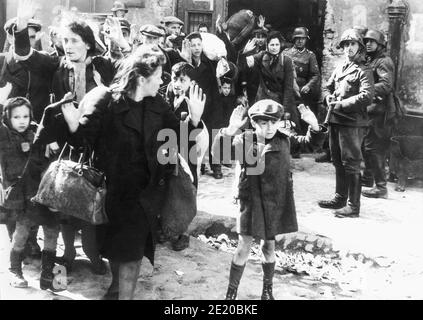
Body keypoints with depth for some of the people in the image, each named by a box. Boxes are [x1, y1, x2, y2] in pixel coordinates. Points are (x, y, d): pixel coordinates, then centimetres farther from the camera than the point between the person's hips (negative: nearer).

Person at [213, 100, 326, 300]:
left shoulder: (284, 139, -2)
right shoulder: (244, 140, -11)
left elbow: (311, 143, 6)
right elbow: (218, 151, -23)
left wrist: (314, 126, -15)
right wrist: (229, 132, -41)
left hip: (276, 203, 2)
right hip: (251, 201, -2)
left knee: (269, 246, 16)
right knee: (244, 247, -1)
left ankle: (268, 290, 35)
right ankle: (231, 292, 17)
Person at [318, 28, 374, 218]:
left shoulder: (363, 71, -7)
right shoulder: (339, 68, 15)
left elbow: (366, 96, -19)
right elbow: (327, 87, 23)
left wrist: (341, 104, -19)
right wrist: (328, 98, 0)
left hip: (352, 122, -8)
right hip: (335, 120, 8)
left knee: (351, 165, -5)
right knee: (338, 162, 17)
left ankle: (353, 206, 1)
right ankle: (340, 198, 30)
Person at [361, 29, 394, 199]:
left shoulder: (383, 61, -11)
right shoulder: (371, 60, 19)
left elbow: (386, 86, -24)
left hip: (378, 110, -10)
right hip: (370, 109, 10)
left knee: (373, 148, -9)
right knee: (366, 145, 18)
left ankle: (381, 187, -4)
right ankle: (367, 178, 33)